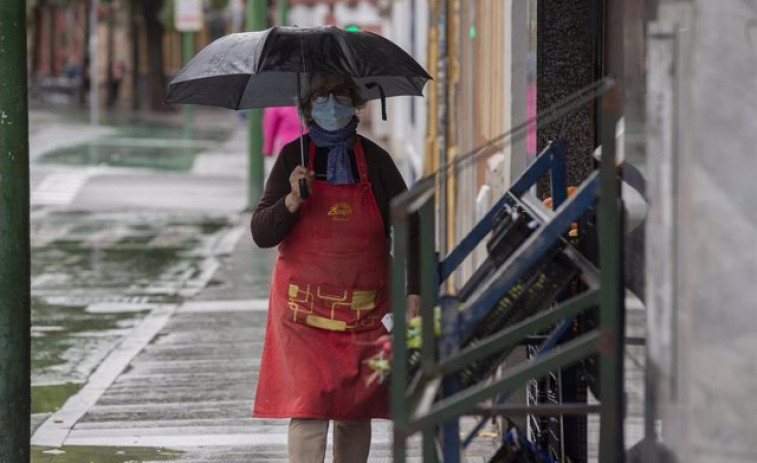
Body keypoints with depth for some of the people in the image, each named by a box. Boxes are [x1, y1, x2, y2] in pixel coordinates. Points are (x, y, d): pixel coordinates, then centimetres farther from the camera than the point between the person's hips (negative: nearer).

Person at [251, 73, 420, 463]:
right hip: (304, 309, -2)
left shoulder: (375, 160, 4)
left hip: (364, 310, 2)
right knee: (309, 406, -14)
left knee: (356, 414, 5)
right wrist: (292, 201, -19)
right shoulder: (294, 157, 1)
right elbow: (261, 234, -2)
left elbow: (410, 228, 9)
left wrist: (414, 291, 1)